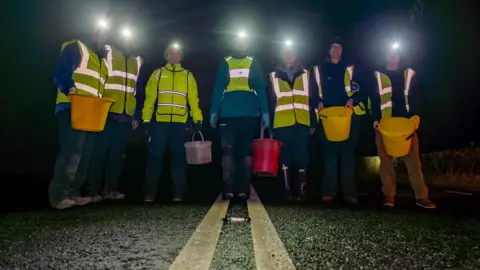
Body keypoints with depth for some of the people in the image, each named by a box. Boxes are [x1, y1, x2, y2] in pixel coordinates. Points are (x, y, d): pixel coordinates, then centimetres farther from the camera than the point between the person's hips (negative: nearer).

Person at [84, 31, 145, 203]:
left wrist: (137, 115, 10)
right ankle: (92, 191, 3)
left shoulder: (137, 62, 18)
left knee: (118, 153, 6)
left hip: (126, 116, 4)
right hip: (107, 113, -4)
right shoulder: (107, 53, 6)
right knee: (100, 151, -3)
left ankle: (111, 189, 13)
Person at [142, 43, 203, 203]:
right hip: (160, 122, 0)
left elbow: (193, 99, 7)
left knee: (179, 158, 3)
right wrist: (146, 119, -4)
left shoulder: (188, 75, 16)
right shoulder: (157, 74, 15)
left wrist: (197, 119, -5)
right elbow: (149, 98, 7)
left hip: (180, 123, 0)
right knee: (155, 157, -1)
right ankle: (149, 194, 7)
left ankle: (179, 194, 9)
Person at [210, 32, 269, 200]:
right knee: (228, 150, -3)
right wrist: (214, 111, -3)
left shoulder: (254, 63, 14)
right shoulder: (225, 63, 14)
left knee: (246, 150, 3)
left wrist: (265, 112, -6)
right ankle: (228, 189, 3)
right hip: (228, 114, 0)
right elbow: (218, 88, 8)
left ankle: (244, 189, 8)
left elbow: (261, 89, 6)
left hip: (249, 114, 0)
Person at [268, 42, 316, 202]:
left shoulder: (306, 74, 15)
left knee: (301, 157, -3)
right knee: (284, 157, 1)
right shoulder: (274, 76, 14)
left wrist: (313, 122, 5)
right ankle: (288, 190, 9)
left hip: (301, 123, 0)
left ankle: (301, 190, 4)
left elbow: (312, 100, 11)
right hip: (282, 124, 0)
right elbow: (270, 102, 11)